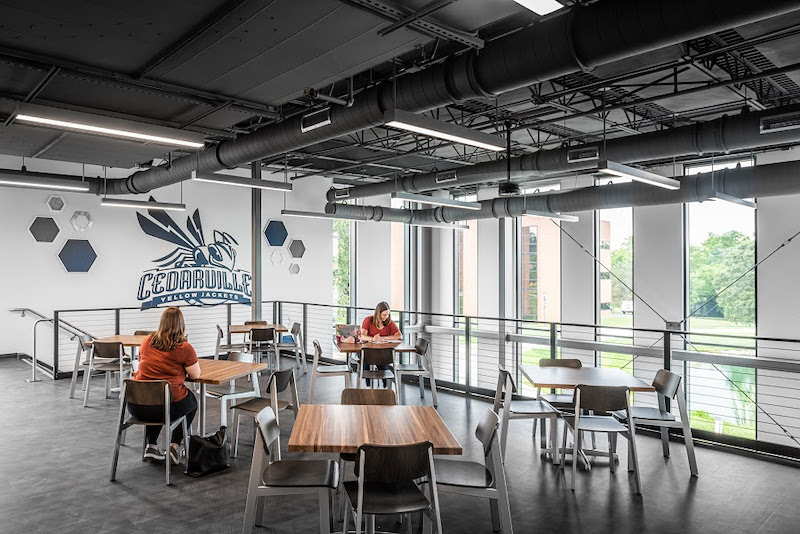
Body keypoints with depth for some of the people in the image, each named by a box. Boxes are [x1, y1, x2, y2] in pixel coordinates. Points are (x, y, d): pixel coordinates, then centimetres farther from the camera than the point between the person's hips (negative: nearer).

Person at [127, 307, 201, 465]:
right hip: (168, 407, -4)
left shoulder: (146, 341, 4)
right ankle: (175, 445, 18)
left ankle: (150, 446, 25)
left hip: (137, 407, 4)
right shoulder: (184, 348, -11)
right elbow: (196, 374, -1)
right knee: (192, 402, 29)